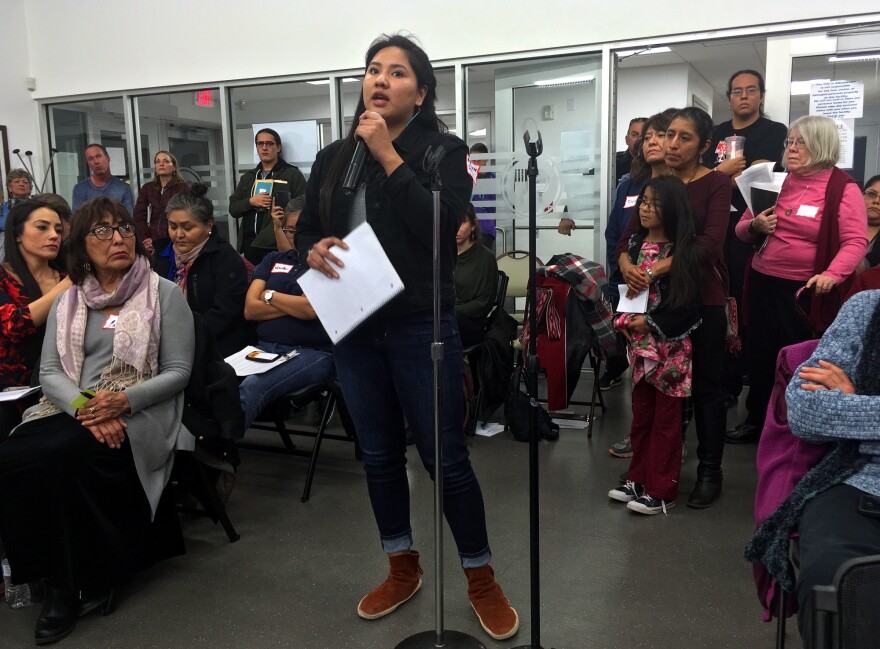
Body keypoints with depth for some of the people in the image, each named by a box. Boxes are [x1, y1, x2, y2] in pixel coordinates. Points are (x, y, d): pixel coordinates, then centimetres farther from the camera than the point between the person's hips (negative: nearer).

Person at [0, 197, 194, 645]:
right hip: (72, 410, 5)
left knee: (54, 459, -31)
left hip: (137, 416, -4)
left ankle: (75, 582, -8)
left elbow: (178, 371, -3)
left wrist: (123, 401, -20)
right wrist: (82, 407, -15)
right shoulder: (67, 302, 15)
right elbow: (49, 371, 7)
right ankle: (60, 575, -6)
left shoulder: (164, 294, 1)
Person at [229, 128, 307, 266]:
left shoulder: (292, 174, 2)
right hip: (250, 244, 5)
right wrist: (251, 201, -4)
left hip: (279, 244, -5)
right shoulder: (248, 177, 19)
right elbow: (233, 208, 14)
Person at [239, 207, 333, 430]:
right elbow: (250, 309, 10)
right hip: (265, 349, 5)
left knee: (251, 387, -32)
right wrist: (295, 305, -2)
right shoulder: (273, 259, 20)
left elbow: (312, 308, -12)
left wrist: (270, 296, 4)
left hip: (311, 353, -5)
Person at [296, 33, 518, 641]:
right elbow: (306, 227, 18)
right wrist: (313, 250, -6)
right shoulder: (334, 158, 10)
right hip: (354, 328, 5)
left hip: (421, 327, -5)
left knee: (446, 458, 1)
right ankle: (403, 569, 35)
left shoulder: (444, 150, -4)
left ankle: (482, 580, 22)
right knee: (380, 455, 15)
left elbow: (441, 225, -20)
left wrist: (388, 154, -17)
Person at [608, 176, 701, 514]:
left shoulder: (684, 250, -11)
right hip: (641, 345, 6)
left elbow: (690, 306, -13)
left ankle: (661, 491, 15)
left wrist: (651, 323, -17)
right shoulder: (636, 243, 6)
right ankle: (638, 480, 28)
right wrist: (624, 316, -6)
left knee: (666, 420, 5)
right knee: (641, 415, 15)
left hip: (671, 346, -6)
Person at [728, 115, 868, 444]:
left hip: (806, 292, -4)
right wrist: (754, 226, -8)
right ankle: (757, 420, 27)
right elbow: (741, 229, 15)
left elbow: (855, 241, -12)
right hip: (763, 284, 5)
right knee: (761, 354, 11)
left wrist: (832, 274, -28)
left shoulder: (843, 187, -4)